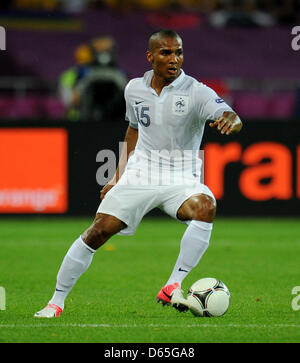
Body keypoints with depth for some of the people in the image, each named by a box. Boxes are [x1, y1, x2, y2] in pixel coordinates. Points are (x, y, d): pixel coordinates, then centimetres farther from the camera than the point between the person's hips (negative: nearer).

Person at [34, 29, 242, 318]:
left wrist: (230, 120, -51)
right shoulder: (135, 89, 3)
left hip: (180, 180, -2)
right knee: (97, 232, -10)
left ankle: (172, 287, -28)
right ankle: (56, 302, 7)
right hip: (139, 175, 3)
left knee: (205, 205, -35)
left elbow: (230, 117, -26)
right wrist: (119, 176, 19)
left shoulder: (196, 92, -11)